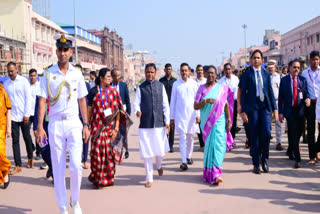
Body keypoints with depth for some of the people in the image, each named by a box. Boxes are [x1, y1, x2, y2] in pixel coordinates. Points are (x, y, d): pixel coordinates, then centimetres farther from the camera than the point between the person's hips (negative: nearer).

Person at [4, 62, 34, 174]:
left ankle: (30, 157, 33)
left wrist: (26, 114, -8)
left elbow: (28, 98, -3)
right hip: (13, 116, 2)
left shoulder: (24, 81, -1)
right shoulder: (6, 83, 7)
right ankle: (18, 165, 3)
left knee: (27, 137, 8)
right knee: (15, 140, 0)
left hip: (24, 115, -2)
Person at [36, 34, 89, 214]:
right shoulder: (48, 74, 2)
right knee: (58, 169, 4)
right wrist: (40, 126, -8)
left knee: (76, 166, -9)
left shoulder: (77, 73, 6)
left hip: (74, 123, 1)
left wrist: (86, 124, 5)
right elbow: (43, 101, -1)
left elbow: (82, 100, 10)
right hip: (55, 124, 0)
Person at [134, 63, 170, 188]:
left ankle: (159, 165, 39)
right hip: (145, 124, 0)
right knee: (146, 153, 2)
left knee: (161, 151, 4)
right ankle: (149, 179, 16)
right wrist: (137, 111, -22)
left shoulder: (160, 86, 7)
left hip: (159, 123, 1)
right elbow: (136, 104, 1)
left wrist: (167, 121, 3)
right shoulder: (140, 88, 5)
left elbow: (165, 105, 8)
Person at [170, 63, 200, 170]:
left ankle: (188, 156, 28)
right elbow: (173, 101, 5)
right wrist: (171, 117, 4)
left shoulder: (193, 84, 3)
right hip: (180, 115, -1)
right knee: (182, 138, -7)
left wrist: (198, 114, -2)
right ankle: (184, 161, -7)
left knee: (190, 137, 10)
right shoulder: (176, 84, 2)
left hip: (191, 114, 1)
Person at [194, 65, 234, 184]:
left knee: (217, 144, -10)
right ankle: (209, 170, 19)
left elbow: (226, 105, 7)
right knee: (209, 144, 5)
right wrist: (205, 101, -17)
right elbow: (195, 106, 0)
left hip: (219, 121, -1)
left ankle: (215, 173, -6)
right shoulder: (201, 88, 5)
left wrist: (229, 120, 2)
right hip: (206, 122, 1)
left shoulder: (222, 88, 5)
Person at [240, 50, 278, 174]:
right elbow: (243, 93, 2)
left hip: (265, 106, 2)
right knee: (254, 136, 1)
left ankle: (264, 159, 12)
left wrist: (275, 109, 6)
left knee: (266, 133, -10)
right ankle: (256, 164, 12)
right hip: (252, 106, -2)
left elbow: (270, 91, 11)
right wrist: (243, 111, -4)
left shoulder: (266, 74, 11)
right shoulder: (247, 74, 3)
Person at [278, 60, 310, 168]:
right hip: (290, 110, -3)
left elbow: (306, 92, 9)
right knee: (293, 134, -7)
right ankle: (297, 159, -6)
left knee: (298, 133, 11)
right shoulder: (284, 80, 1)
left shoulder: (302, 80, 7)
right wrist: (280, 112, -4)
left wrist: (307, 98, -17)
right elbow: (280, 97, 1)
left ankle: (291, 151, 35)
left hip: (300, 110, 3)